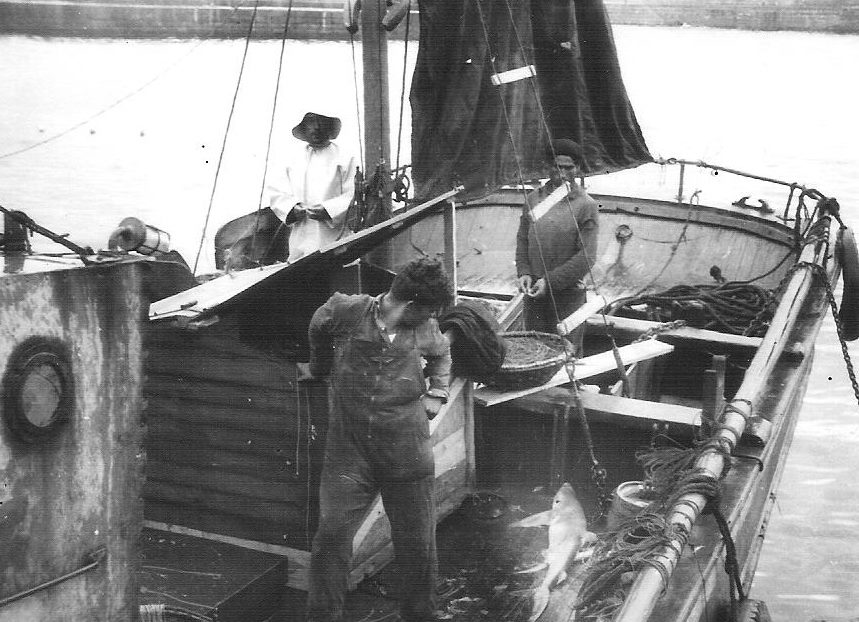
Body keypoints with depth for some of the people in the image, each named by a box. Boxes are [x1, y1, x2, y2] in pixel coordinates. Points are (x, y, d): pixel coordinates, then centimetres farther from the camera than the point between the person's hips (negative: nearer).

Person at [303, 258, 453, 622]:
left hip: (407, 454, 2)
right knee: (331, 537, -8)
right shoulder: (345, 311, -7)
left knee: (418, 545, 7)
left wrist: (437, 393, 13)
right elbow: (317, 329, 17)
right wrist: (321, 368, 30)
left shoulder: (425, 330, 3)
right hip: (349, 451, -2)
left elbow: (441, 354, 27)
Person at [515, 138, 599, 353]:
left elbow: (586, 256, -11)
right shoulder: (534, 199, 7)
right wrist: (524, 272, -3)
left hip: (568, 291, -4)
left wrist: (550, 281, -15)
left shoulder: (586, 206, -7)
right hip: (534, 291, 4)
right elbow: (522, 239, 13)